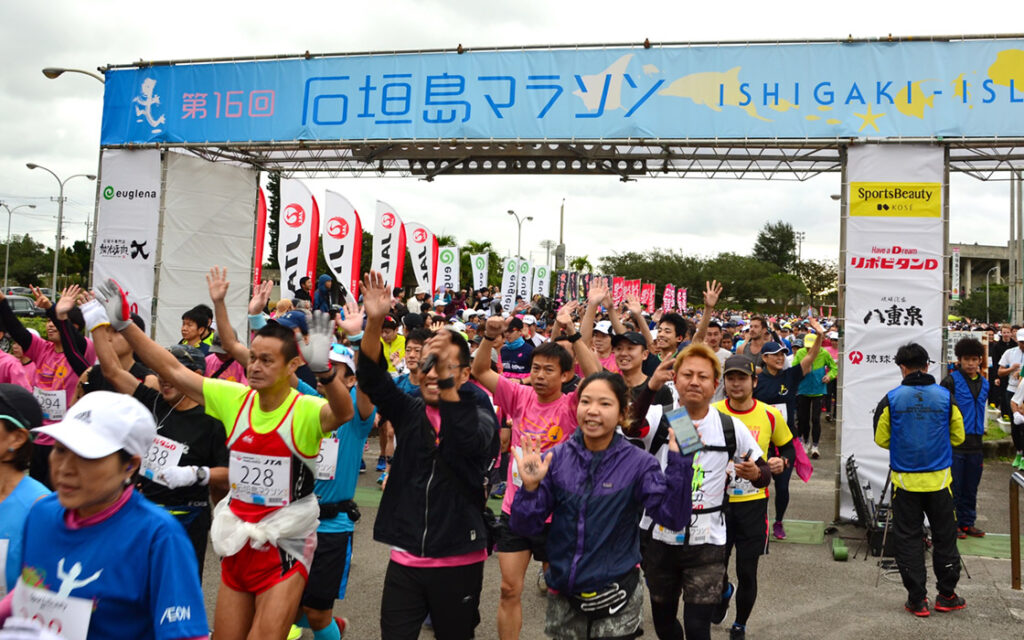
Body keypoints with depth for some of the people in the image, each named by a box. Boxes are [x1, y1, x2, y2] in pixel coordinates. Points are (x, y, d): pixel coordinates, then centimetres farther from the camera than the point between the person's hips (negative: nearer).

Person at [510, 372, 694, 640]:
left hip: (616, 598, -2)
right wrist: (530, 487, -23)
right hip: (562, 597, 2)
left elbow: (673, 517, -19)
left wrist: (679, 462, -29)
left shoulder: (638, 463, -8)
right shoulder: (556, 458, -5)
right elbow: (525, 527, -6)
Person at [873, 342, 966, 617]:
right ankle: (946, 596, 24)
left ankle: (917, 599, 11)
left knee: (908, 538, 7)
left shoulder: (891, 399, -8)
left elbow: (881, 440, -1)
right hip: (939, 479, 1)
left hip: (905, 480, -1)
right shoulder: (946, 397, -4)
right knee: (944, 536, 14)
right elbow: (958, 437, 6)